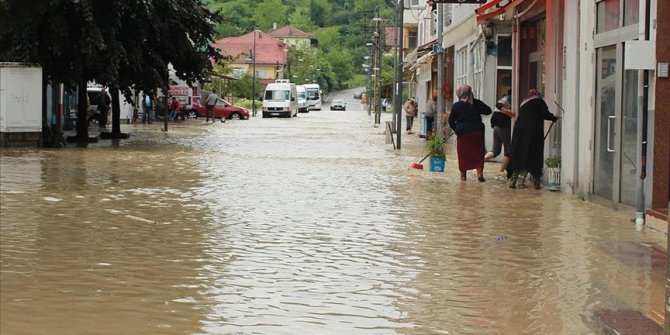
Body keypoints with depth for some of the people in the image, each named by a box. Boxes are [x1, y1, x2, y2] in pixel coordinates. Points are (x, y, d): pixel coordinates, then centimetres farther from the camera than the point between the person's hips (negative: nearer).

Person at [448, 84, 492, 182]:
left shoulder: (456, 105, -5)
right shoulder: (477, 103, 0)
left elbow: (451, 120, 2)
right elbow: (488, 111, 13)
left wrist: (456, 129, 19)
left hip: (463, 132, -1)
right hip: (477, 131, 1)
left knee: (463, 153, 9)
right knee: (478, 153, 5)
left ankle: (463, 175, 13)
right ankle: (480, 173, -6)